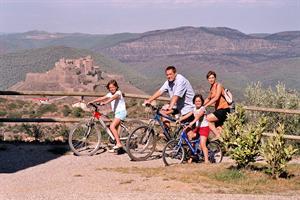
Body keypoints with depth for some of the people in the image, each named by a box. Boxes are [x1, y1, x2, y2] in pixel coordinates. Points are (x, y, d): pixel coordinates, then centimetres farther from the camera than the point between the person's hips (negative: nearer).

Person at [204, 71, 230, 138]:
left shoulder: (218, 85, -10)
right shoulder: (211, 88, 15)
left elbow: (216, 98, -23)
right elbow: (208, 99, 28)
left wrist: (205, 106, -28)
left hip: (224, 109, -9)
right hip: (219, 110, 9)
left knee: (206, 119, -18)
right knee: (218, 128, 7)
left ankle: (218, 136, -14)